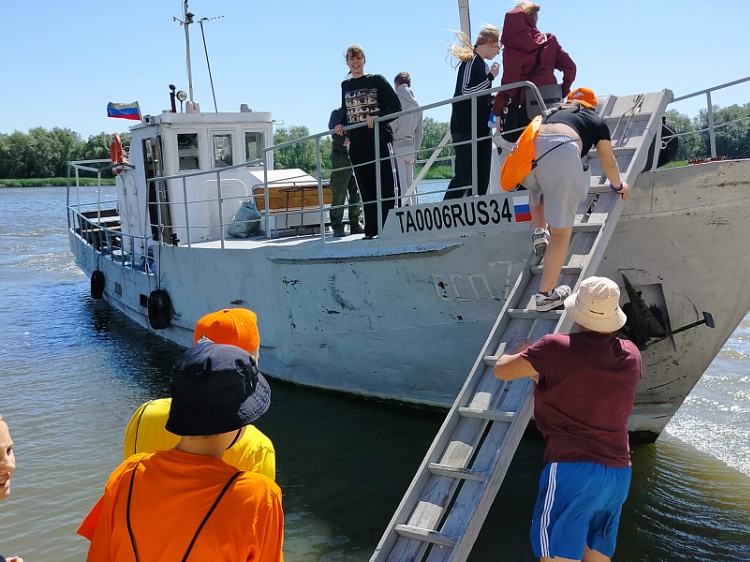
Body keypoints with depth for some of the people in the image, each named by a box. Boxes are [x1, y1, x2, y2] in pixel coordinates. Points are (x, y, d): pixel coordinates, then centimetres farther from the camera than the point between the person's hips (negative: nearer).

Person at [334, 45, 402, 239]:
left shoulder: (377, 80, 3)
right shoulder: (345, 85, 16)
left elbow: (396, 106, -2)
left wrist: (377, 117, -17)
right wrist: (340, 125, 6)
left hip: (381, 139, -4)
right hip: (357, 143, 4)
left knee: (386, 187, -5)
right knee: (366, 189, 4)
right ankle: (371, 230, 7)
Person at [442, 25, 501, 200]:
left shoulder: (482, 64, 18)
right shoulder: (471, 61, -7)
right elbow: (467, 90, -21)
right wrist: (491, 77, -13)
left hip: (480, 128, 9)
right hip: (465, 128, -9)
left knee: (482, 176, 6)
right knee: (464, 175, -13)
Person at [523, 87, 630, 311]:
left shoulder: (555, 114, 40)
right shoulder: (596, 122, 29)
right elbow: (608, 163, 39)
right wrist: (618, 186, 60)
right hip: (560, 153, -4)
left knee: (538, 187, 41)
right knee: (561, 231, 5)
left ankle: (539, 233, 25)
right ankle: (546, 295, 6)